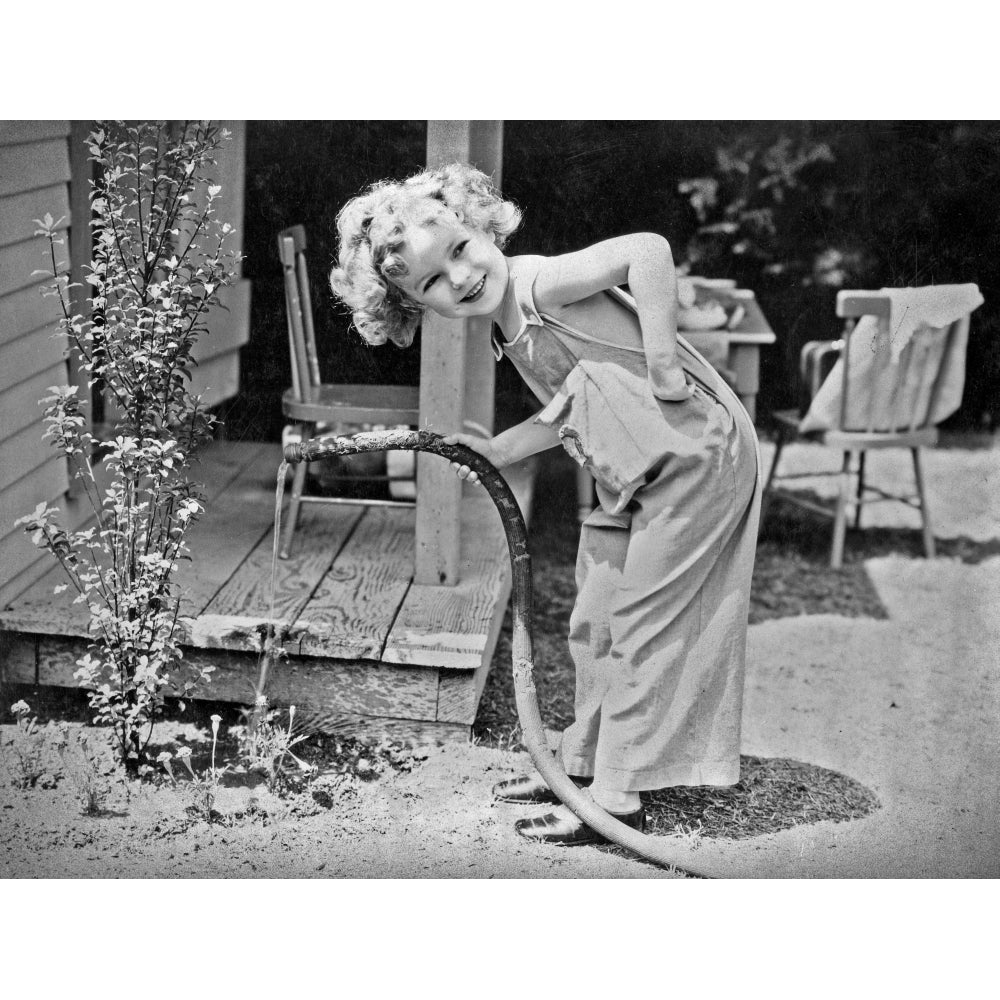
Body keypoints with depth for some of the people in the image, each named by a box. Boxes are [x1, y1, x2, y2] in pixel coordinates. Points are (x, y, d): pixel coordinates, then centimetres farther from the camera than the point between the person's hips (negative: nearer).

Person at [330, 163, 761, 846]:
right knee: (595, 627, 18)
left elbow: (648, 249, -34)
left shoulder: (542, 283, -22)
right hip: (636, 482, 10)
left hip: (698, 457, -10)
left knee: (639, 630, -3)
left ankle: (617, 801, 9)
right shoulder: (510, 335, 6)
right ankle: (582, 767, 35)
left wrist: (661, 360, -30)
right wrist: (498, 452, 7)